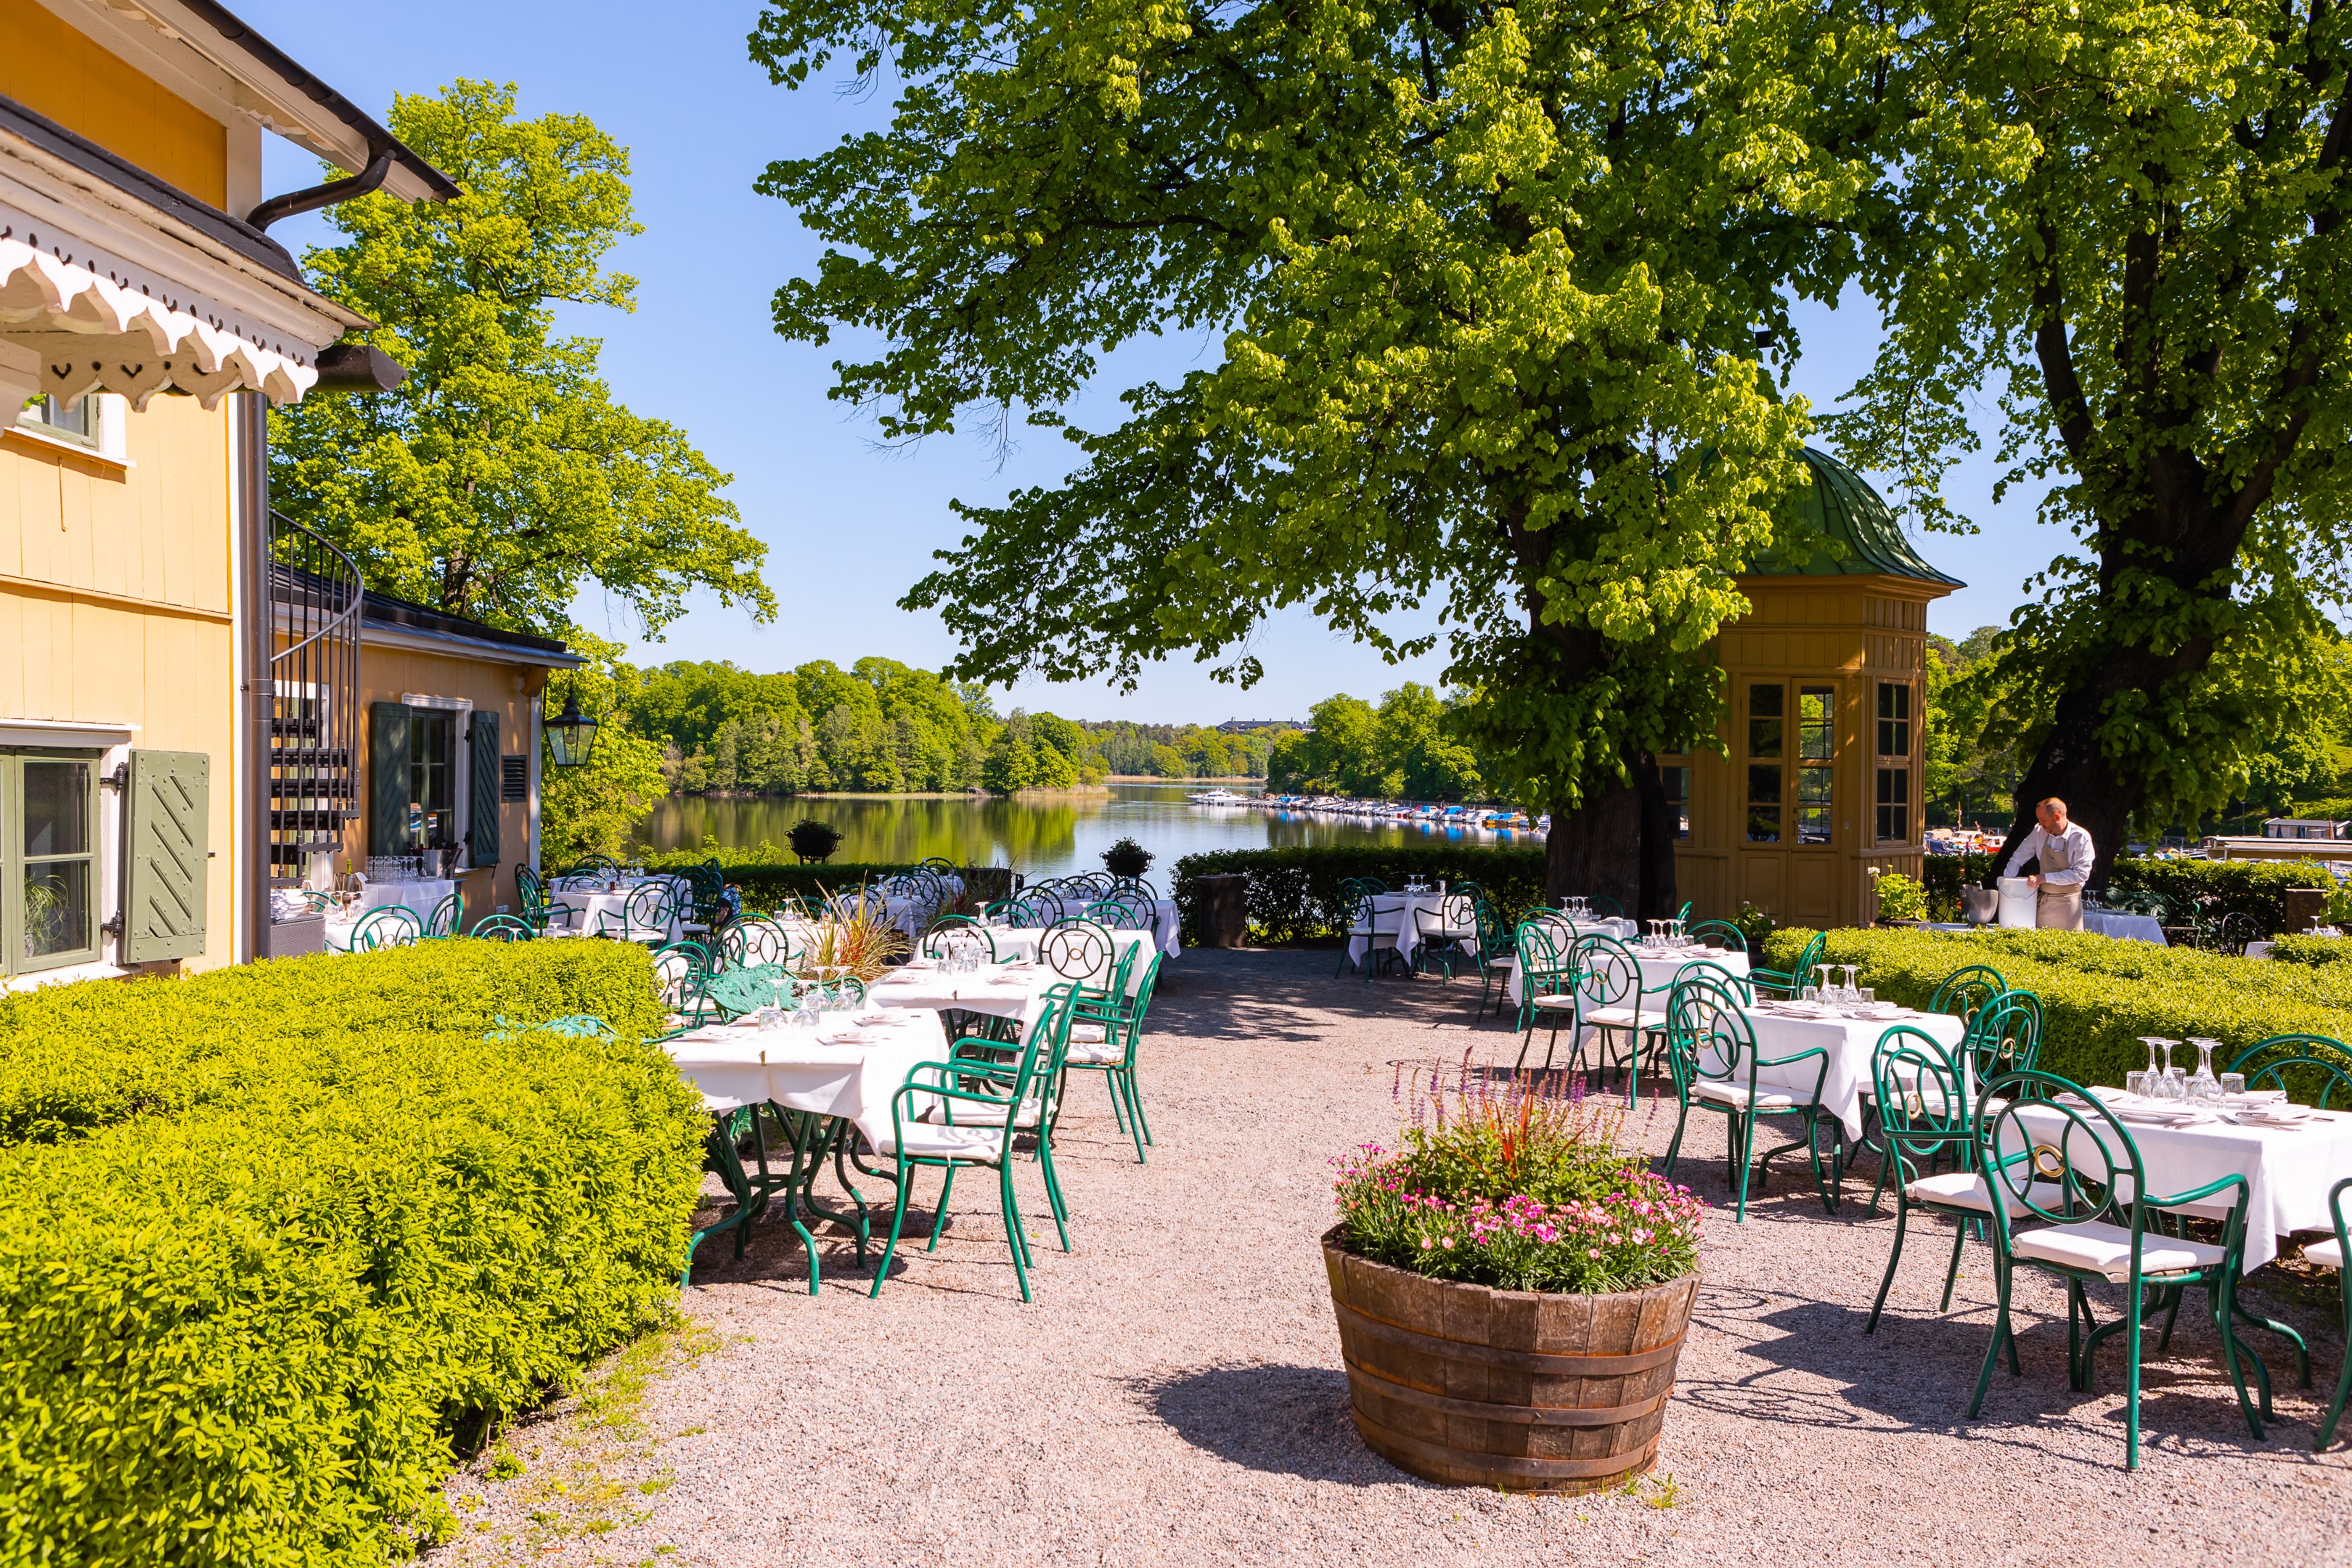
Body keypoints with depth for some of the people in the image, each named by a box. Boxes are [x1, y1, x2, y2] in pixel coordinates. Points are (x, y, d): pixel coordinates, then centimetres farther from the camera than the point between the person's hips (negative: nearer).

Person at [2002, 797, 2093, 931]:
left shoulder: (2081, 838, -13)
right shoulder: (2040, 832, -1)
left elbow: (2081, 873, -17)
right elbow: (2018, 858, 10)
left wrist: (2046, 877, -20)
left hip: (2067, 902, -4)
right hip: (2043, 899, 4)